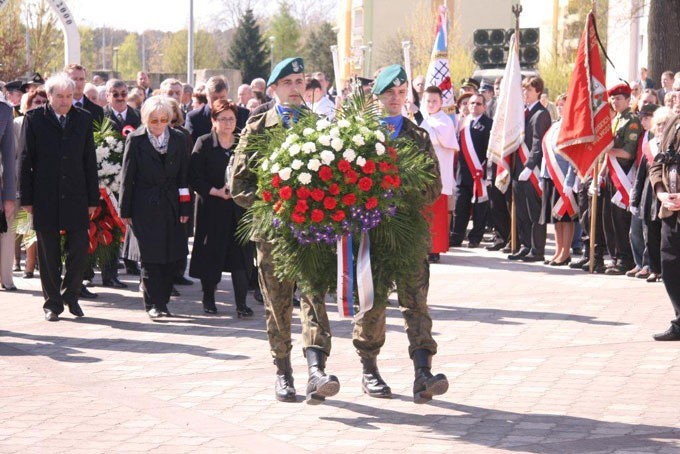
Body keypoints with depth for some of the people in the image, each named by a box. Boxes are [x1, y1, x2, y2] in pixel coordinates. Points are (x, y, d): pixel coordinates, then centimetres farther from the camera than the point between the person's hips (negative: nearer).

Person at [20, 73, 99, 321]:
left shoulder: (84, 119, 7)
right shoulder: (34, 118, 0)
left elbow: (89, 160, 8)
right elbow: (26, 160, 0)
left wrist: (93, 198, 5)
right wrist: (26, 198, -3)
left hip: (76, 197, 2)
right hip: (45, 198, -2)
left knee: (80, 248, 0)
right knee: (48, 254, 5)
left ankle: (70, 294, 21)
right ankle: (52, 303, 16)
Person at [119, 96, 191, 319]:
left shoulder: (178, 139, 6)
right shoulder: (135, 140, -2)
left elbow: (184, 176, 7)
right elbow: (127, 177, 1)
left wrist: (185, 208, 3)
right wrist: (125, 210, 0)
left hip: (171, 206, 3)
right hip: (145, 207, -3)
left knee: (171, 256, 2)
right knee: (151, 257, -4)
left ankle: (162, 301, 13)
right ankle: (153, 303, 3)